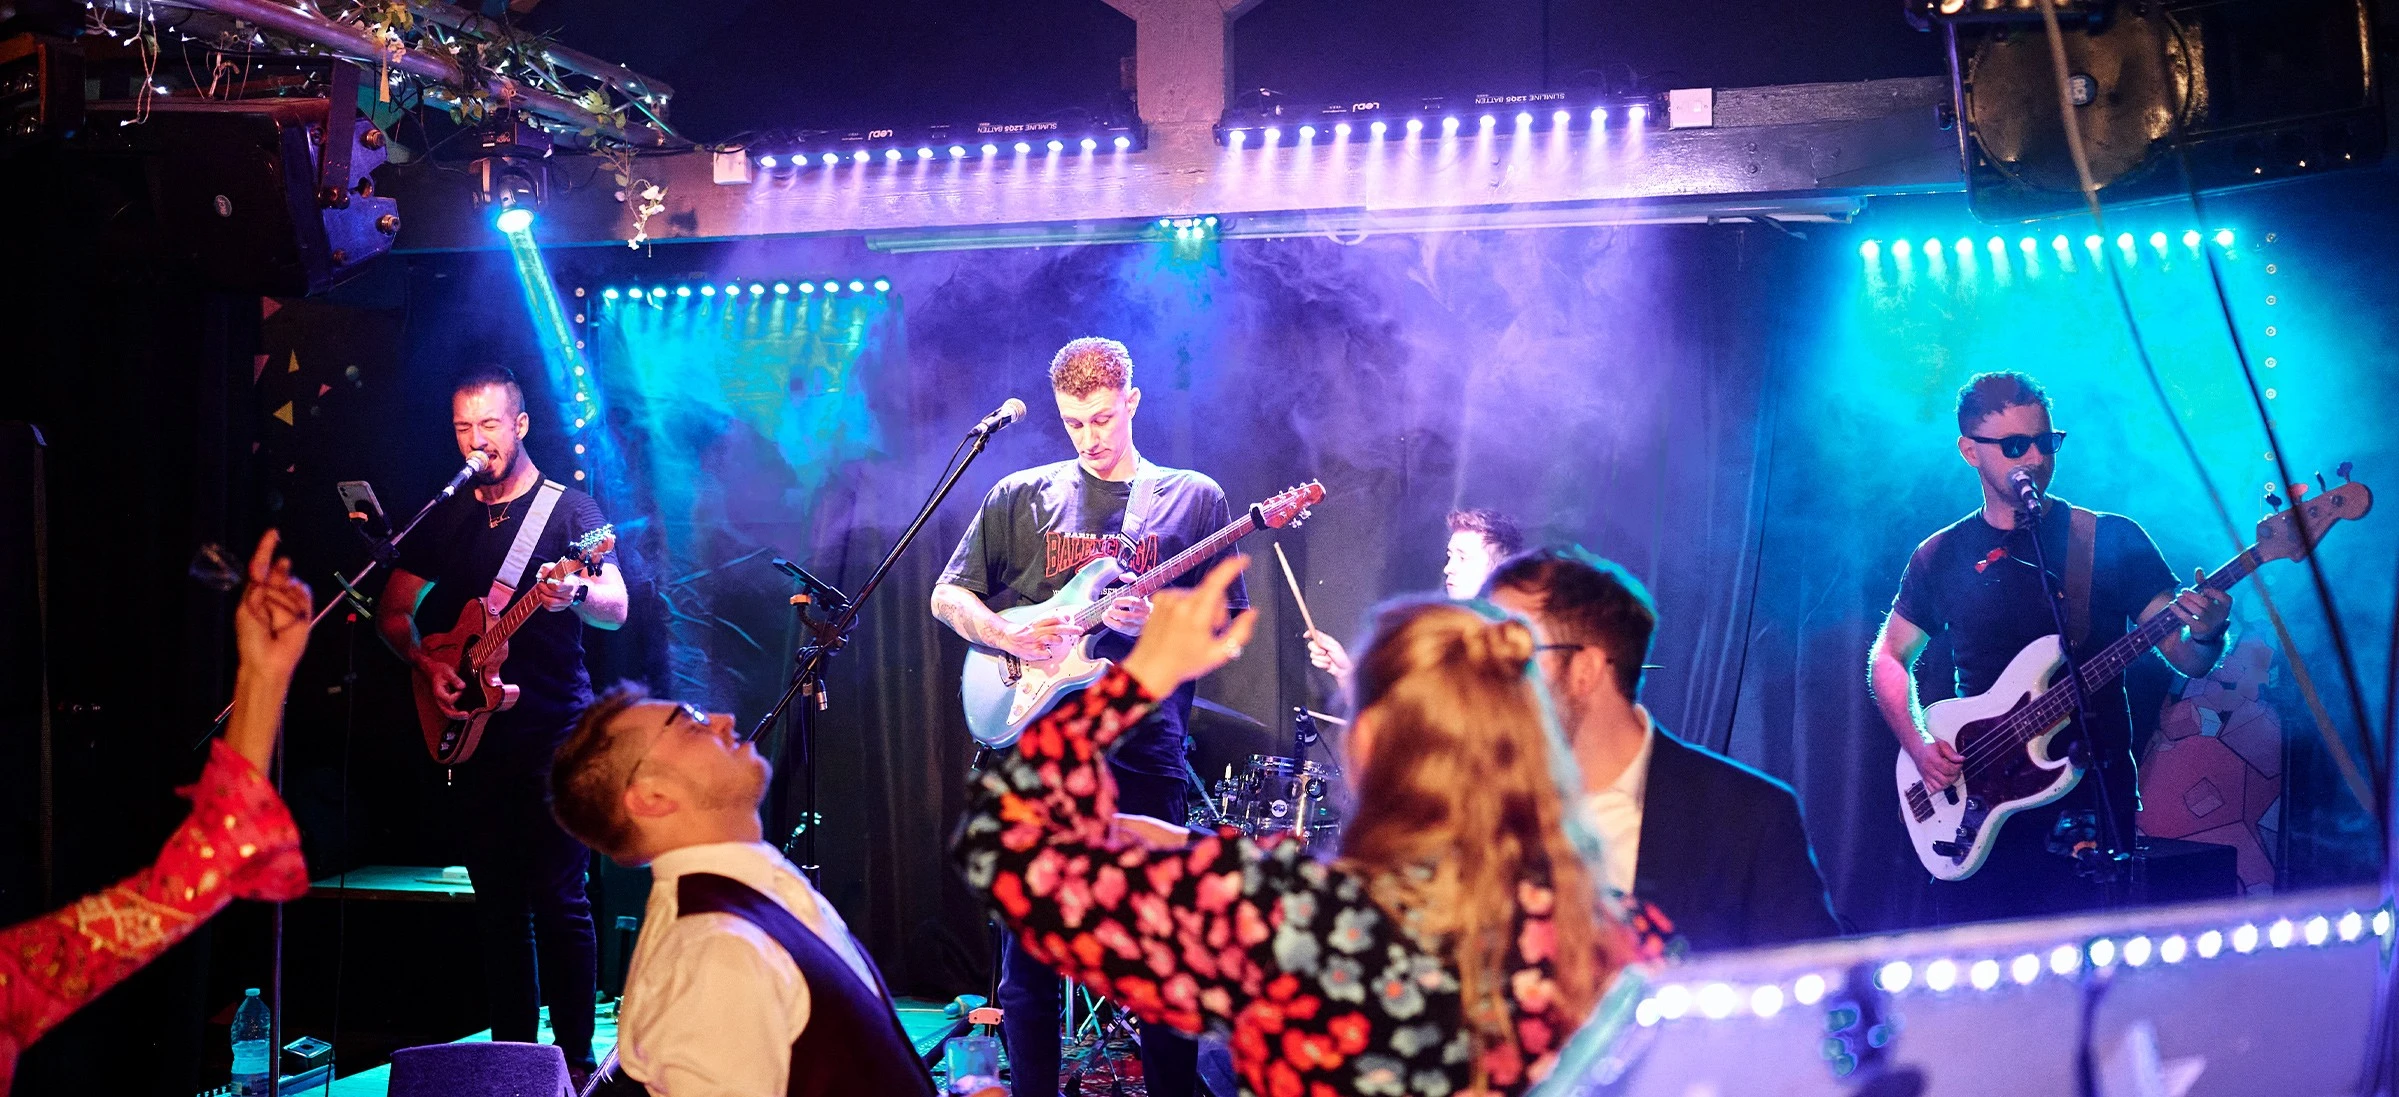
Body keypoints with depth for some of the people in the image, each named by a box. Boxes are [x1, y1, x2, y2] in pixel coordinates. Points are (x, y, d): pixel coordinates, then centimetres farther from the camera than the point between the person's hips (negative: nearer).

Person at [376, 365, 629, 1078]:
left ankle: (575, 1054, 2)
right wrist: (425, 665, -2)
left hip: (555, 731, -4)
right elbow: (394, 613, 17)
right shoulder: (445, 518, 12)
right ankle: (512, 1048, 17)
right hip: (474, 730, 5)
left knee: (558, 896, -6)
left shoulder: (568, 508, -1)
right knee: (497, 901, 8)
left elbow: (617, 609, -13)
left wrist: (574, 594, -35)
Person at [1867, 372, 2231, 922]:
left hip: (2089, 801, -2)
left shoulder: (2112, 540, 2)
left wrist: (2206, 634, -23)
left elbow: (2186, 658, 0)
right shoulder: (1942, 556, 8)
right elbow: (1887, 659, 15)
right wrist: (1920, 746, -1)